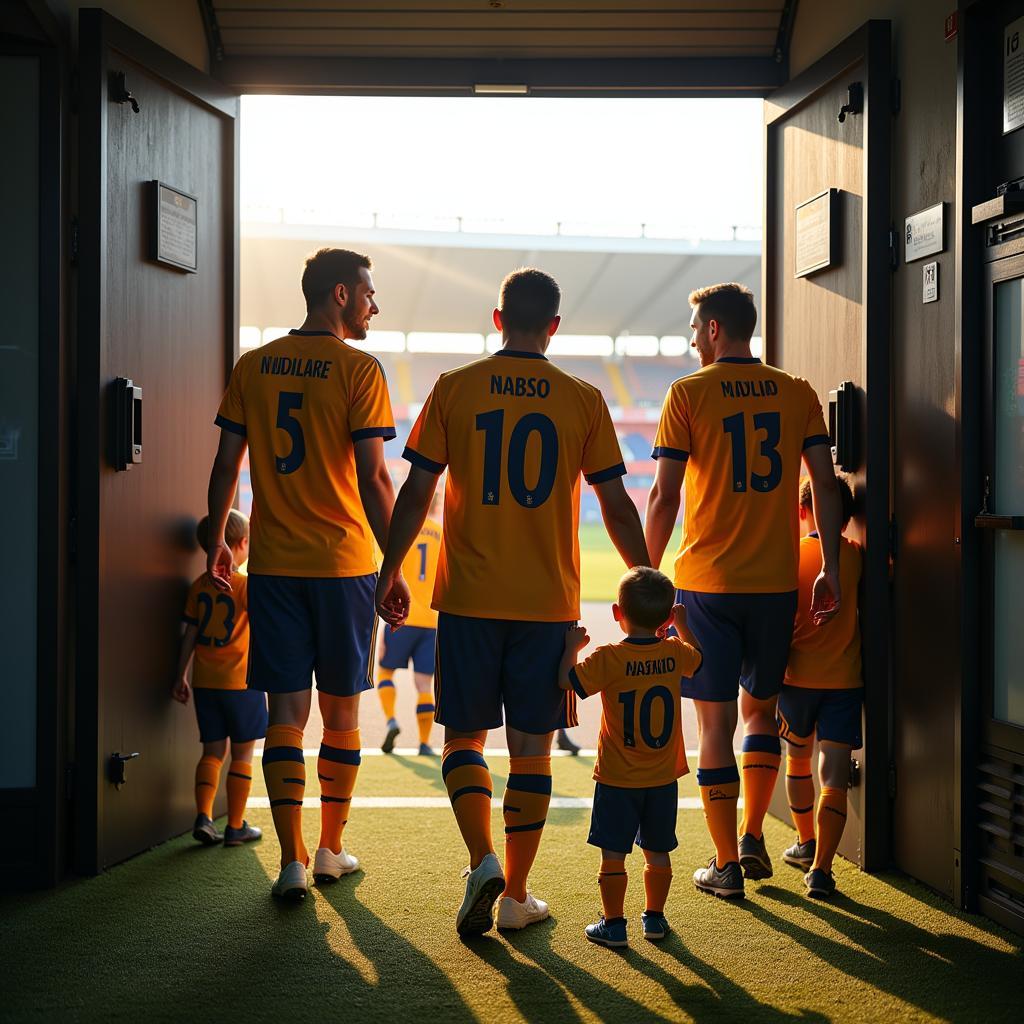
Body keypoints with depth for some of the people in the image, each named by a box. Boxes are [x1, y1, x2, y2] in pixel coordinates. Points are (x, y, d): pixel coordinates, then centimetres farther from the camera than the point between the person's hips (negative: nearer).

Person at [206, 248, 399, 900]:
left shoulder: (253, 366, 5)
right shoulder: (359, 369, -7)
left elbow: (227, 465, 7)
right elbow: (373, 478, -11)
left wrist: (216, 543, 19)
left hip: (274, 564, 3)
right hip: (345, 563, -3)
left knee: (286, 710, 3)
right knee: (341, 710, 10)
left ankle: (292, 861, -3)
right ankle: (331, 850, 21)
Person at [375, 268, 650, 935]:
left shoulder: (455, 388, 0)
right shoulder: (583, 400, 1)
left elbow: (417, 491, 0)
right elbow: (617, 505, 3)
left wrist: (391, 570, 12)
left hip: (470, 599, 0)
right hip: (550, 603, 1)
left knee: (465, 736, 11)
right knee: (532, 747, 7)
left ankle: (484, 861, -8)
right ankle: (516, 894, 11)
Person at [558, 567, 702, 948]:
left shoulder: (609, 658, -17)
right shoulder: (674, 653, -3)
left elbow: (566, 680, -15)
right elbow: (697, 656, 20)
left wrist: (572, 645, 0)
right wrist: (682, 624, 33)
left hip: (617, 779, -4)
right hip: (663, 778, 4)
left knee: (613, 855, 4)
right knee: (658, 852, 16)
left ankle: (613, 924, 7)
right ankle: (654, 917, 26)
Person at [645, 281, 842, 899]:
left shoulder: (689, 393, -4)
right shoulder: (797, 394, 6)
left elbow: (665, 495, -7)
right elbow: (825, 484, 1)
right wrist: (832, 571, 4)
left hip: (707, 581, -3)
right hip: (777, 581, 3)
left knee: (716, 721, 3)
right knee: (761, 709, 20)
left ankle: (726, 865, 6)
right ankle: (753, 840, 20)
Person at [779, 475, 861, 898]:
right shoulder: (855, 556, -4)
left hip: (797, 677, 1)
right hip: (844, 681, -1)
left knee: (798, 760, 22)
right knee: (834, 776, -5)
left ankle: (806, 844, 37)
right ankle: (821, 867, -17)